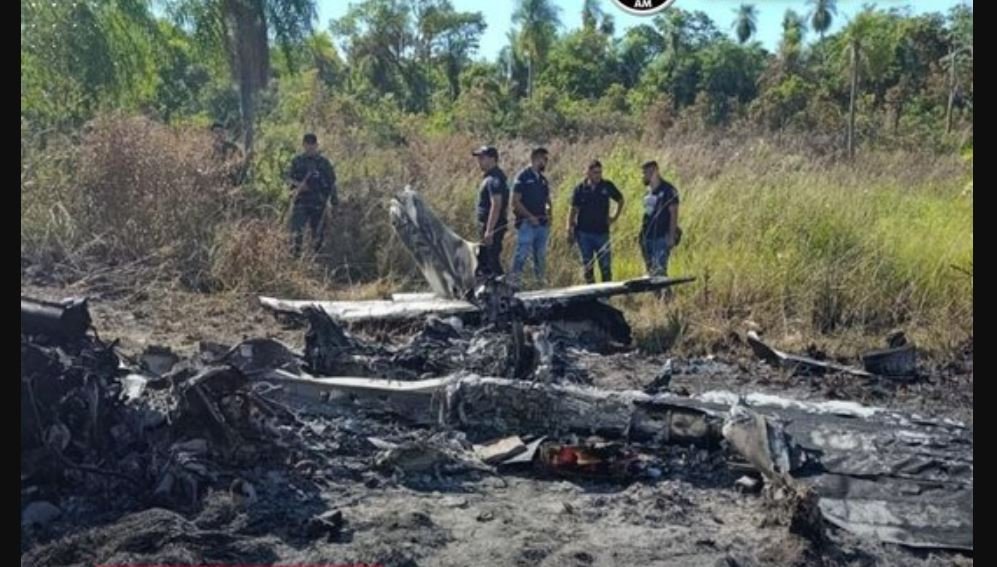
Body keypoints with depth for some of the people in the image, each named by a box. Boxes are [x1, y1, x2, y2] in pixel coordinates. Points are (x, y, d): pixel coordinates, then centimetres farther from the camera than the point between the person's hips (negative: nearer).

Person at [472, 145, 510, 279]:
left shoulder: (494, 179, -17)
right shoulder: (490, 177, 16)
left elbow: (496, 206, -25)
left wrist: (489, 230, -28)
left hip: (492, 227, -11)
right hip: (488, 226, 11)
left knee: (493, 260, -8)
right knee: (482, 260, 17)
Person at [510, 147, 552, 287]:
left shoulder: (542, 179, 16)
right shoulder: (523, 177, -5)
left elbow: (547, 200, 24)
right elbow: (515, 201, -11)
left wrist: (548, 214, 5)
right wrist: (530, 216, -15)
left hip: (542, 224, 7)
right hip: (526, 223, -7)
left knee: (541, 256, 10)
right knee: (522, 253, -10)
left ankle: (541, 281, 16)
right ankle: (514, 281, -7)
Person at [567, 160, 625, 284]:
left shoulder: (607, 186, 1)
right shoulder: (580, 189, 0)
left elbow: (620, 200, 16)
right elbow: (573, 210, 2)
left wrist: (615, 217, 8)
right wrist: (569, 229, -6)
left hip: (602, 232, 0)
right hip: (584, 233, 0)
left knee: (606, 266, -3)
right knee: (587, 265, 7)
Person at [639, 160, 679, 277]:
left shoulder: (668, 190, -7)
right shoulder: (648, 192, 17)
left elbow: (674, 214, -11)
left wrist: (672, 236, -17)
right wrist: (641, 234, 17)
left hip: (662, 237, -8)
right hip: (648, 237, 8)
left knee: (659, 270, -14)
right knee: (650, 271, 10)